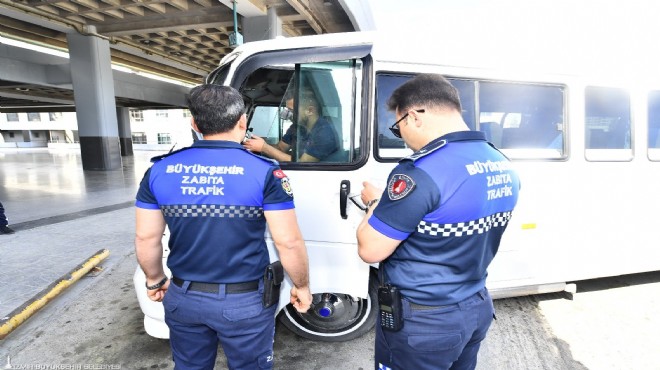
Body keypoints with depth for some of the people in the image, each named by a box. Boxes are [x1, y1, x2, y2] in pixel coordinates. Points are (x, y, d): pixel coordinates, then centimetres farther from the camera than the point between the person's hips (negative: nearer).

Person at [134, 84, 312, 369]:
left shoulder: (160, 169, -4)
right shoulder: (264, 172, -16)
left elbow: (146, 238, 2)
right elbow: (288, 242, -16)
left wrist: (154, 281, 19)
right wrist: (301, 286, 1)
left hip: (183, 297, 4)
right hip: (245, 301, -3)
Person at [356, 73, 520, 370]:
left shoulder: (420, 173, -28)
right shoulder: (504, 167, 0)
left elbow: (370, 251, -22)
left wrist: (375, 202, -4)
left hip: (422, 322, -7)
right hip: (477, 308, 8)